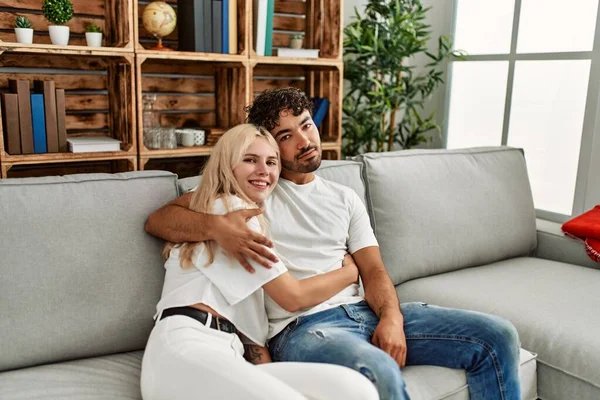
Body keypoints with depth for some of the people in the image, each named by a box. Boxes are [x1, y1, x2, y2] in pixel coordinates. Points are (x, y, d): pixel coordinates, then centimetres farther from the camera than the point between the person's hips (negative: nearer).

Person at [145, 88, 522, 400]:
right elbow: (158, 219, 2)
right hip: (301, 327, -5)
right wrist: (216, 226, -20)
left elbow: (373, 270, 11)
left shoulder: (345, 198, 20)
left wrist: (391, 317, -12)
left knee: (496, 336, -8)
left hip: (364, 311, 5)